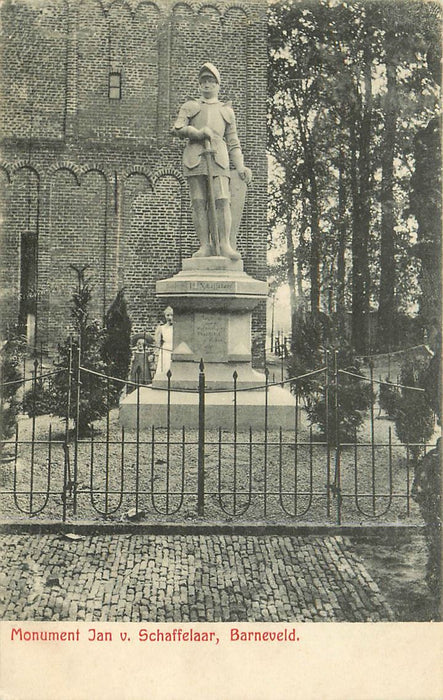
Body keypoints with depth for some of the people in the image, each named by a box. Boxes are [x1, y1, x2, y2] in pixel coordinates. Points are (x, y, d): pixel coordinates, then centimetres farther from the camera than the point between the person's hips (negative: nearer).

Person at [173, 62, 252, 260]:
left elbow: (233, 142, 21)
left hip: (218, 157, 0)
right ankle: (205, 245, -8)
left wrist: (240, 167, 8)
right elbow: (177, 129, 8)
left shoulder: (226, 110, 26)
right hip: (195, 158, 0)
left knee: (222, 200, -14)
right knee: (199, 202, -7)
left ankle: (224, 245, -16)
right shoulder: (190, 107, 24)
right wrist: (199, 133, -8)